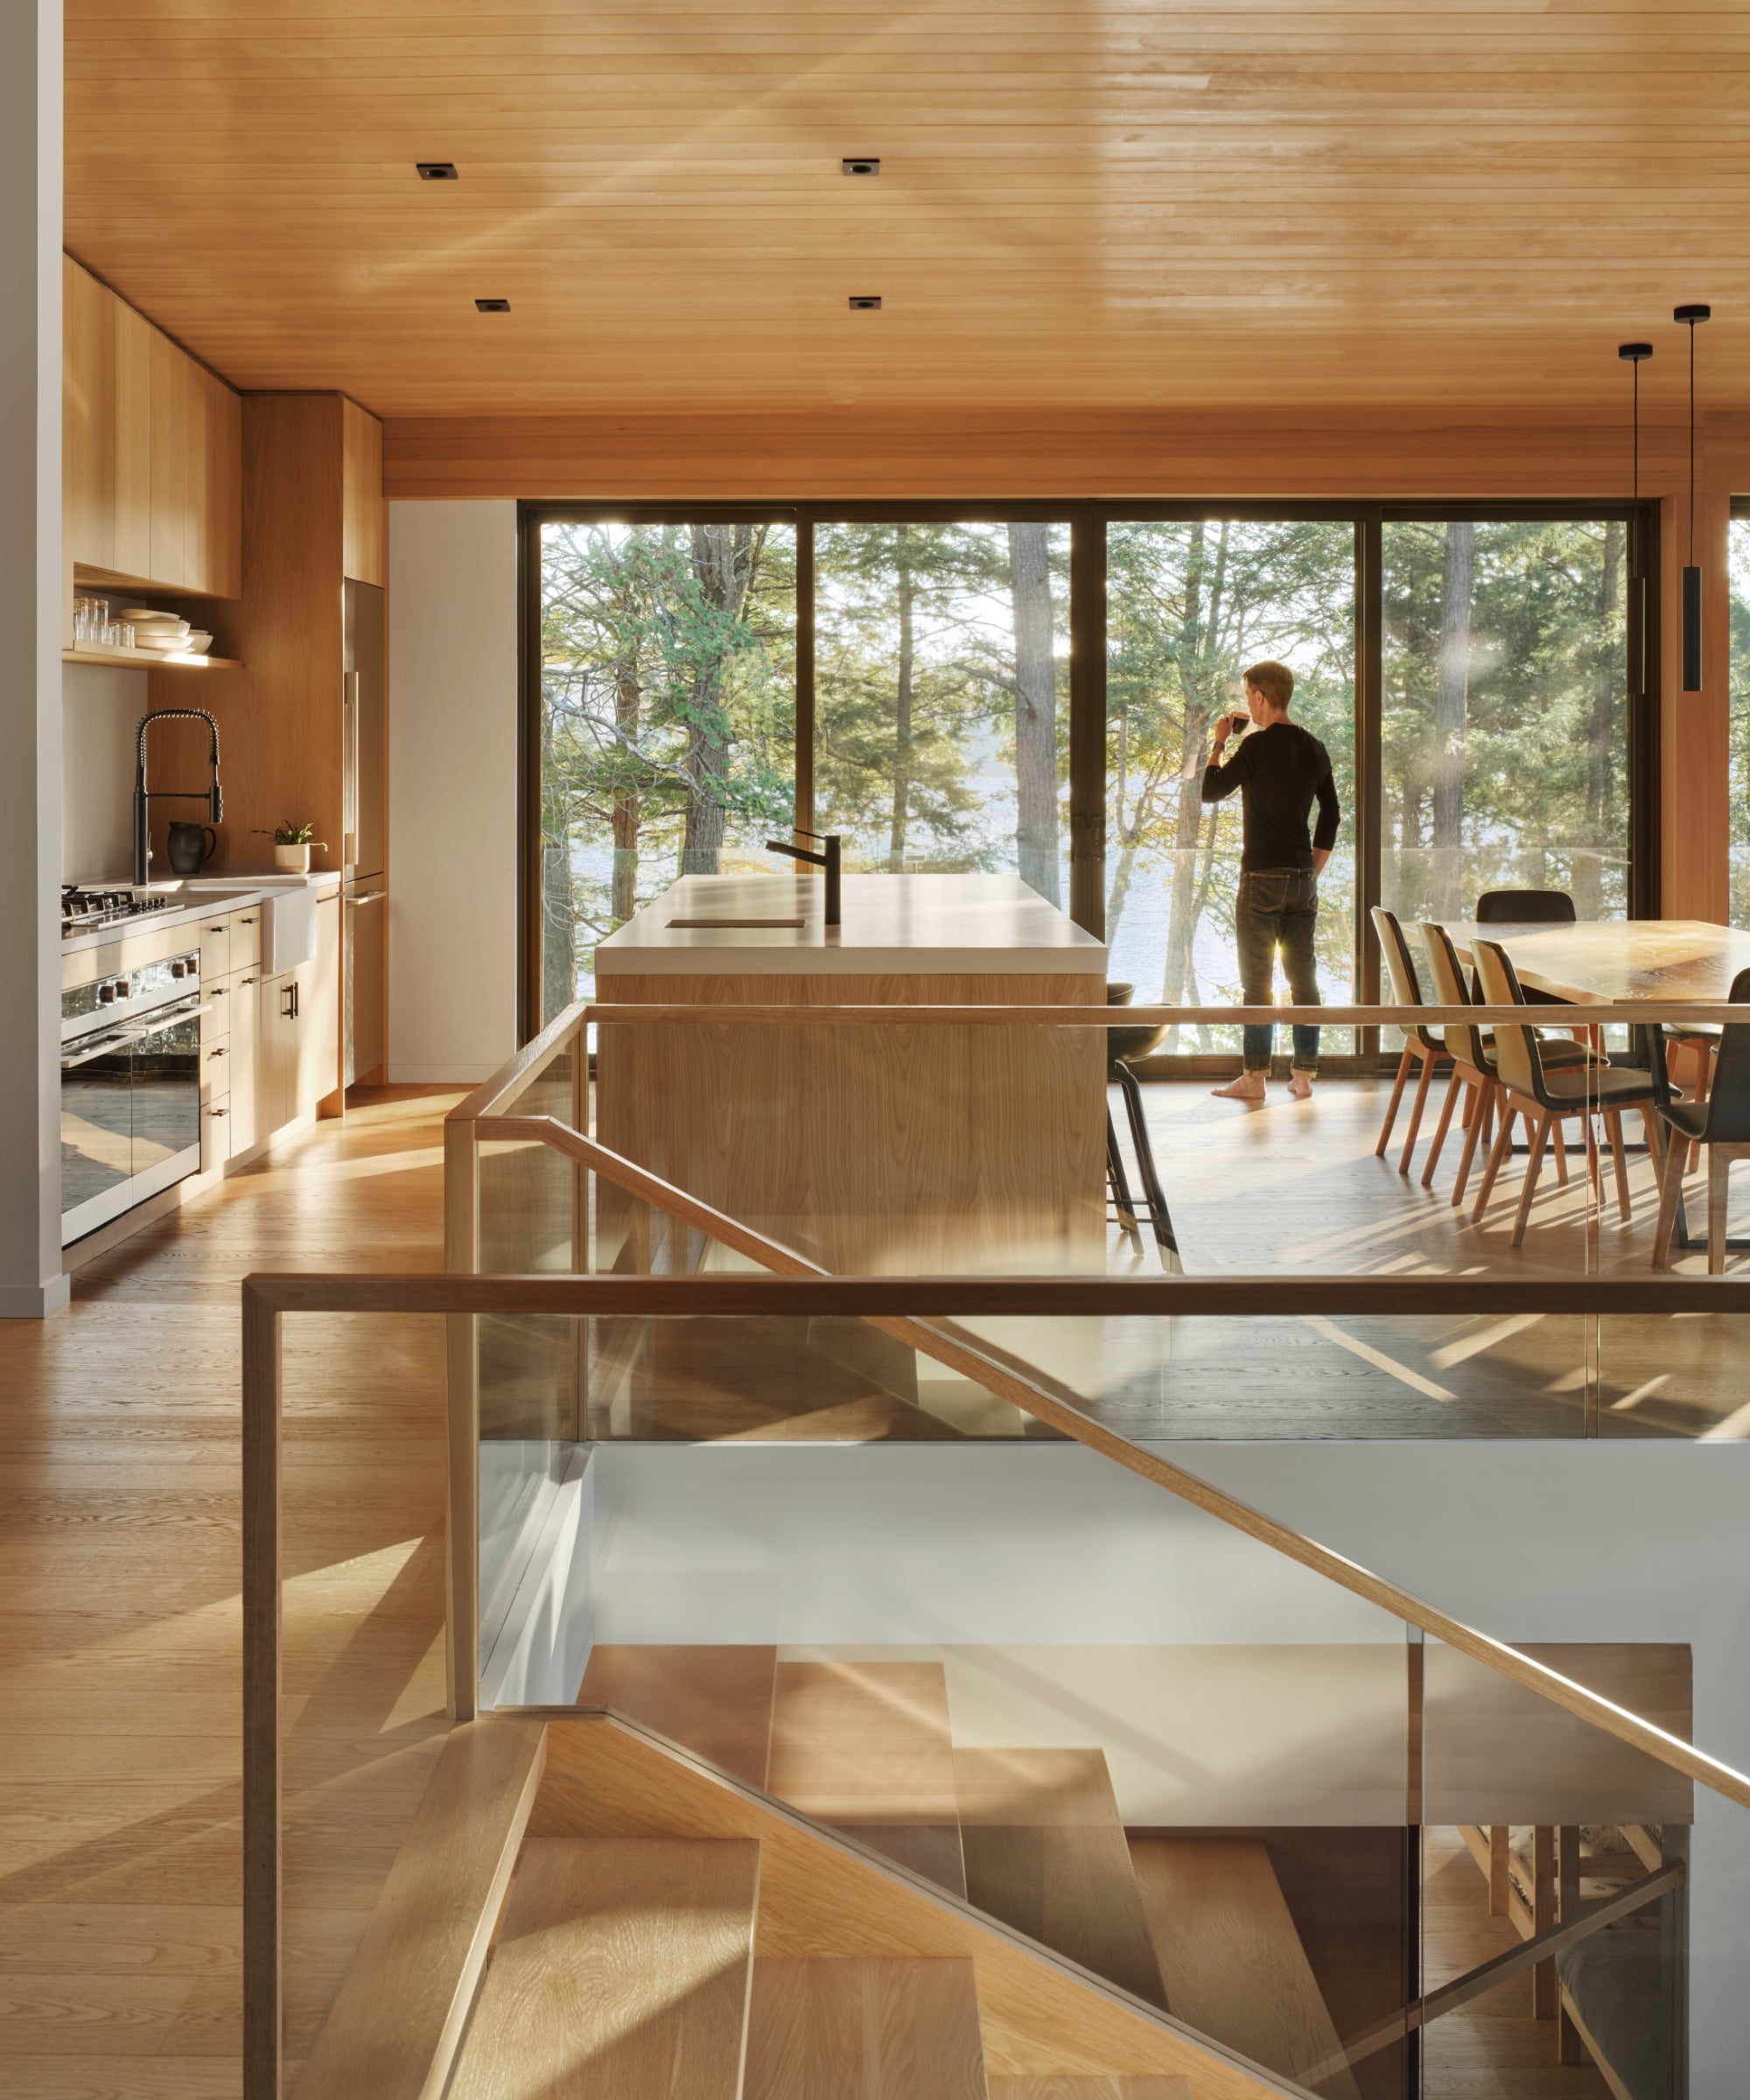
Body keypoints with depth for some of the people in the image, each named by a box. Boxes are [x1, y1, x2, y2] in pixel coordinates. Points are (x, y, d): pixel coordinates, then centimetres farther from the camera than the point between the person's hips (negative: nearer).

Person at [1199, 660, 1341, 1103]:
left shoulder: (1257, 745, -13)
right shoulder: (1314, 749, 9)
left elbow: (1210, 792, -6)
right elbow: (1331, 816, 15)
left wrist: (1219, 743, 6)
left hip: (1262, 878, -6)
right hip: (1303, 877, 6)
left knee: (1257, 981, -2)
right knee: (1304, 978, 8)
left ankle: (1254, 1078, -1)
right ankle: (1304, 1074, 10)